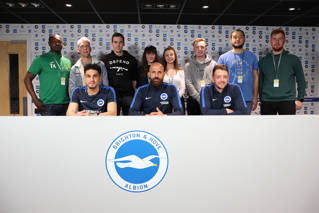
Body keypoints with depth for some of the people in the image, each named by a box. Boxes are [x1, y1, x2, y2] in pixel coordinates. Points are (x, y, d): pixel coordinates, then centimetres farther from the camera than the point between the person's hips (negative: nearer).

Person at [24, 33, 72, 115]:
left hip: (66, 105, 5)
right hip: (48, 106, -5)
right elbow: (27, 79, -3)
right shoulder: (41, 59, 0)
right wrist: (35, 100, -11)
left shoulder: (67, 62, 14)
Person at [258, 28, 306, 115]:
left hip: (287, 101, -1)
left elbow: (301, 81, 8)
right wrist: (261, 99, 11)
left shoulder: (293, 59, 7)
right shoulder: (263, 61, 11)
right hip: (267, 101, 2)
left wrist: (300, 99, 0)